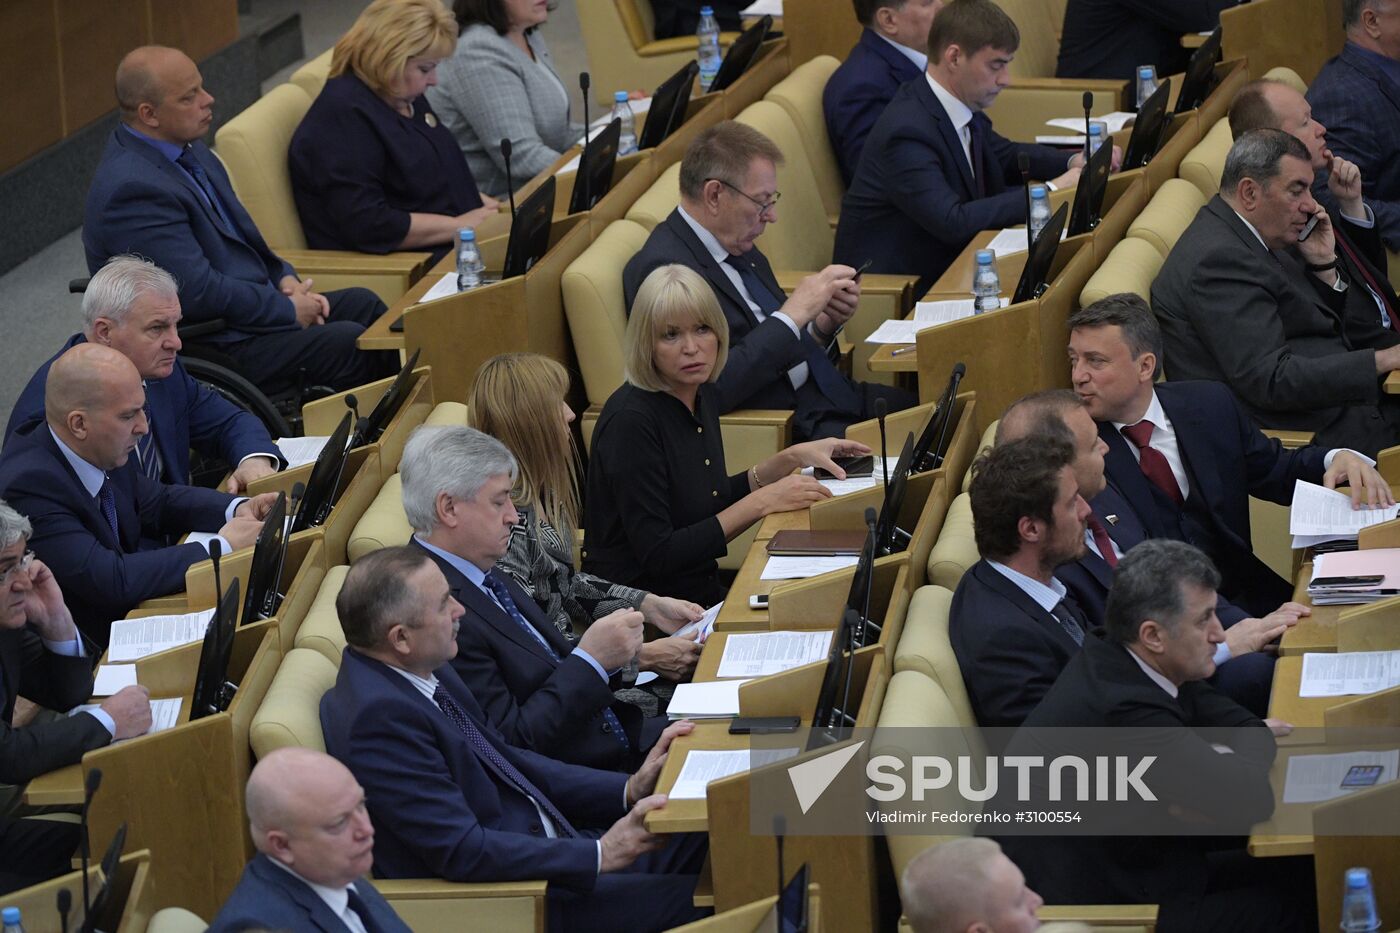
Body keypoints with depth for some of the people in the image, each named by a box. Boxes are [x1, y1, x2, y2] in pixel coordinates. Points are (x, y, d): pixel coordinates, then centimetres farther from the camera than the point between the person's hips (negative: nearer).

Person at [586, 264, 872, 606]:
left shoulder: (704, 394, 5)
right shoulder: (631, 420, -20)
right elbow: (657, 556, -21)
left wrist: (791, 458, 9)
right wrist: (762, 502, -18)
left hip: (702, 593, 8)